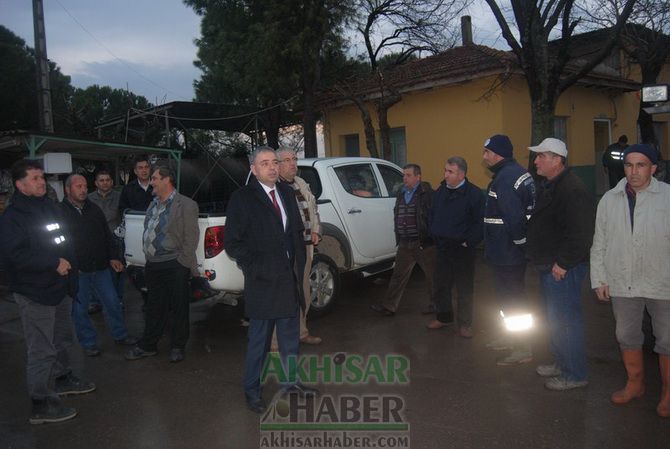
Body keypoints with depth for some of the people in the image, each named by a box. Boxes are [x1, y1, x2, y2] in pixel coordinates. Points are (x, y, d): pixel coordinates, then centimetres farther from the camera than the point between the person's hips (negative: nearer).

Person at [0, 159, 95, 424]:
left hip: (60, 287, 9)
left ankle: (62, 379, 42)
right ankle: (41, 404, 5)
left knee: (61, 340, 23)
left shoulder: (50, 208, 12)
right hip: (35, 294, -9)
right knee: (42, 350, -5)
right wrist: (54, 262, -23)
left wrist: (69, 264, 12)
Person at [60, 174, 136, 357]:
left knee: (112, 302, 9)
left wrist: (112, 257, 9)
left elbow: (107, 235, 15)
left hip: (101, 267, 4)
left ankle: (120, 335, 24)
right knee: (80, 309, 6)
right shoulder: (59, 212, -5)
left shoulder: (94, 209, 9)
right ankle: (89, 343, 21)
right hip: (76, 271, -4)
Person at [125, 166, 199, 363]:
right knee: (154, 307, 15)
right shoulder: (154, 204, 15)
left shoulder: (185, 205, -9)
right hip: (153, 265, 7)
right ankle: (148, 345, 26)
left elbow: (191, 237, -10)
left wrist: (184, 264, -12)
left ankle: (177, 347, 18)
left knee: (178, 308, 4)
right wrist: (148, 259, 12)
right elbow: (148, 232, 19)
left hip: (174, 266, -7)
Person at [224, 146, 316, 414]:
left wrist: (299, 264, 8)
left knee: (290, 338, 18)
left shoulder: (287, 192, 9)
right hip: (263, 282, -6)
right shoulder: (242, 198, -9)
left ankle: (292, 381, 34)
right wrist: (255, 269, -13)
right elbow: (232, 242, -10)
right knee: (259, 341, 6)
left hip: (290, 281, 6)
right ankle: (252, 391, 22)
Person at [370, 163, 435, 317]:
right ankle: (388, 306, 13)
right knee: (398, 275, 9)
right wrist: (398, 237, 14)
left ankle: (435, 304, 26)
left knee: (431, 275, 9)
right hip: (405, 244, 7)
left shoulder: (427, 193, -11)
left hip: (424, 244, -6)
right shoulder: (401, 193, 12)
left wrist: (428, 238, -13)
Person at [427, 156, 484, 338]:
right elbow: (432, 216, 18)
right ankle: (444, 317, 31)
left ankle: (465, 324, 17)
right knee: (440, 284, 14)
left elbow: (480, 223, -14)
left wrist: (469, 242, -16)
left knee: (464, 288, 4)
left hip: (462, 249, -6)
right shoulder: (440, 191, 8)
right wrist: (434, 236, 10)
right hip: (442, 248, 6)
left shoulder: (473, 193, -12)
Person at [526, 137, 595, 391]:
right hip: (549, 266, 11)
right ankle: (561, 362, 35)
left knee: (566, 320, -2)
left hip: (563, 269, -10)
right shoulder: (549, 186, 13)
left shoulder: (572, 189, -20)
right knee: (555, 318, 20)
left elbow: (581, 234, -27)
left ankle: (575, 375, 11)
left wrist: (562, 263, -22)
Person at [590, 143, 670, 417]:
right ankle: (635, 384, 37)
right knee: (627, 337, 17)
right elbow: (599, 243, 8)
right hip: (623, 284, 4)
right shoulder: (609, 200, 3)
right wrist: (599, 279, 5)